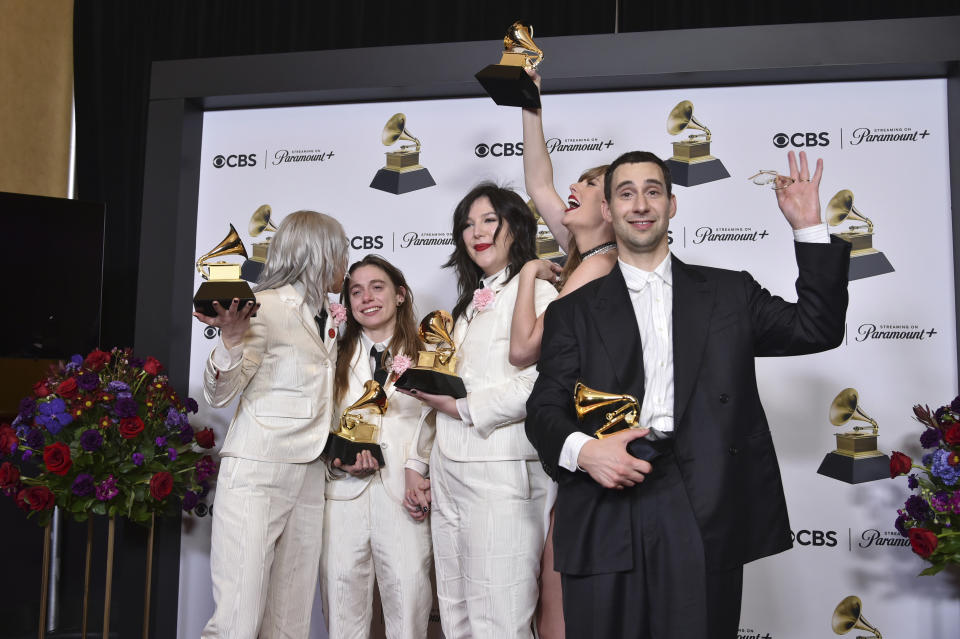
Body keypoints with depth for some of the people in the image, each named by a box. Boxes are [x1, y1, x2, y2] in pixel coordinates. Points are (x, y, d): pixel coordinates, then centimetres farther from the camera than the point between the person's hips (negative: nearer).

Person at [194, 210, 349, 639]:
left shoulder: (326, 321, 17)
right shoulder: (267, 306, -6)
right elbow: (220, 394, -7)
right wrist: (231, 341, -24)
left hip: (309, 473, 7)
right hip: (257, 471, -7)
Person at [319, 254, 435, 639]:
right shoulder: (337, 356, 18)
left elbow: (430, 420, 1)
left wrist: (416, 468, -13)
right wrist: (338, 458, -6)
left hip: (402, 490, -2)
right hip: (345, 488, 2)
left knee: (409, 590, -10)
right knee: (342, 589, -1)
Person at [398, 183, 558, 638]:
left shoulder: (536, 292, -5)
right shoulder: (471, 303, 22)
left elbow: (537, 387, -17)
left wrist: (459, 406, -11)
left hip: (501, 472, -8)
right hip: (449, 472, 8)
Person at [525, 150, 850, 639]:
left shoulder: (729, 293, 15)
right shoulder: (575, 311, 12)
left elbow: (817, 330, 9)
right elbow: (544, 409, 5)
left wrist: (808, 227, 5)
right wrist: (582, 450, -16)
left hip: (707, 522, 0)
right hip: (605, 521, 0)